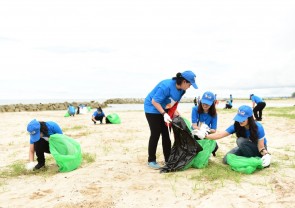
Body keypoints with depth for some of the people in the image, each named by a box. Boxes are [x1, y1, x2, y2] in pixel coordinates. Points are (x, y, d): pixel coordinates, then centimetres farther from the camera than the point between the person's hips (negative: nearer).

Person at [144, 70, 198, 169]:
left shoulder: (181, 90, -7)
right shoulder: (166, 86, -32)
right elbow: (154, 101, -29)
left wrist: (175, 111, -9)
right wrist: (164, 114, -33)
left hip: (163, 110, 8)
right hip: (152, 109, -8)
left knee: (165, 134, 9)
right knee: (155, 134, -7)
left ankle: (168, 159, 17)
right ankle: (151, 160, 4)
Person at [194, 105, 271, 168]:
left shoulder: (258, 127, -29)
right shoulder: (236, 126, -19)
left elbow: (261, 147, -24)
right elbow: (221, 134, -23)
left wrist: (266, 155, -45)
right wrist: (205, 135, -36)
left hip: (258, 149, -4)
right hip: (246, 148, 4)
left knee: (241, 140, -33)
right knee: (227, 159, -14)